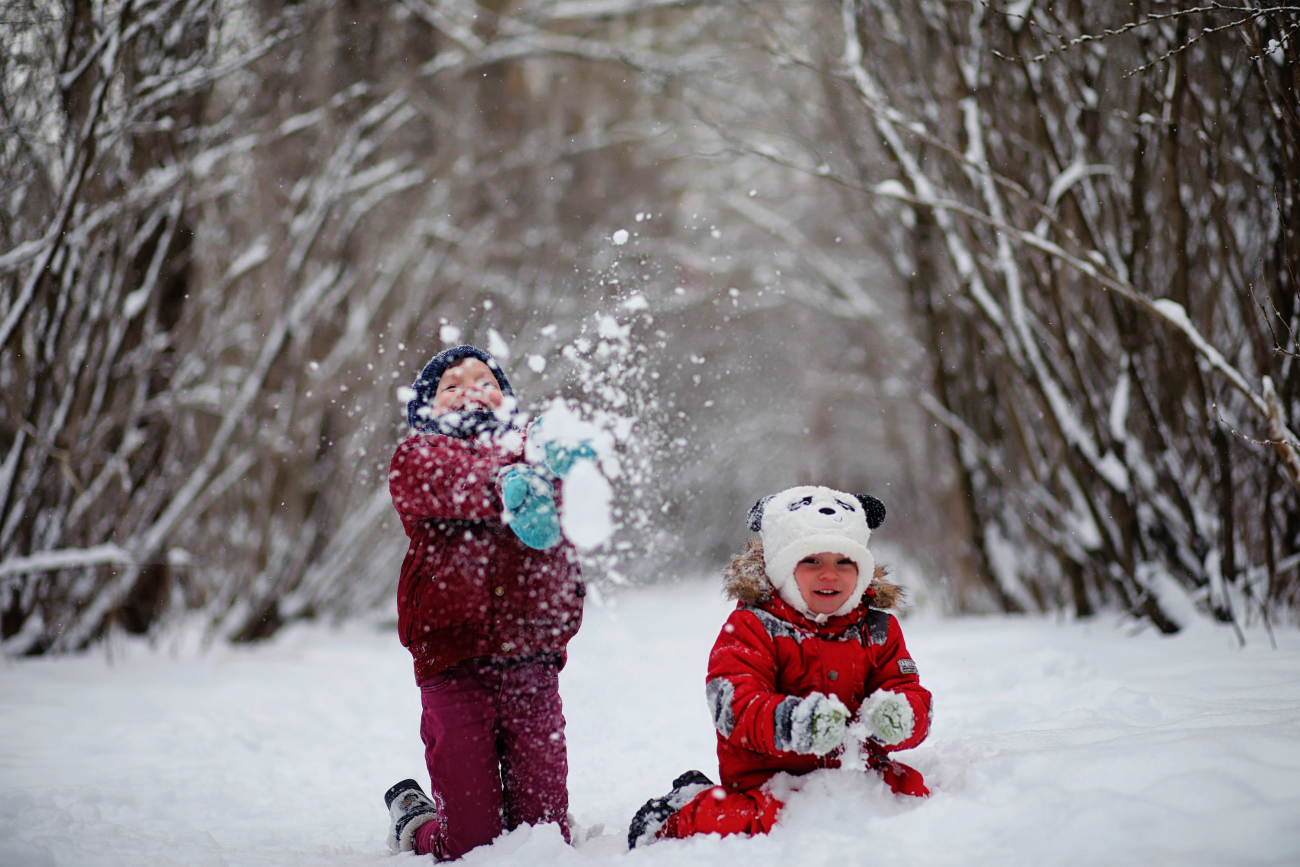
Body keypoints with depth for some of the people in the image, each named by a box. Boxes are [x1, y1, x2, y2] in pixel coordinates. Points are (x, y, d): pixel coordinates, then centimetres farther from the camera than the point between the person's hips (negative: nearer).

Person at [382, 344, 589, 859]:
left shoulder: (528, 454, 15)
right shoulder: (418, 454, 9)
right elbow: (447, 479, -15)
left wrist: (563, 456, -32)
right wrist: (503, 484, -36)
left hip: (531, 666, 2)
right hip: (454, 665, -2)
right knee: (470, 844, 1)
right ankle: (412, 819, 33)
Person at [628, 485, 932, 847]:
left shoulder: (879, 630, 11)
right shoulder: (751, 627, -3)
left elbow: (911, 696, 7)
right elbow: (734, 705, -17)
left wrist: (896, 717, -21)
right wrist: (792, 723, -38)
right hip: (767, 774, -4)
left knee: (914, 790, -21)